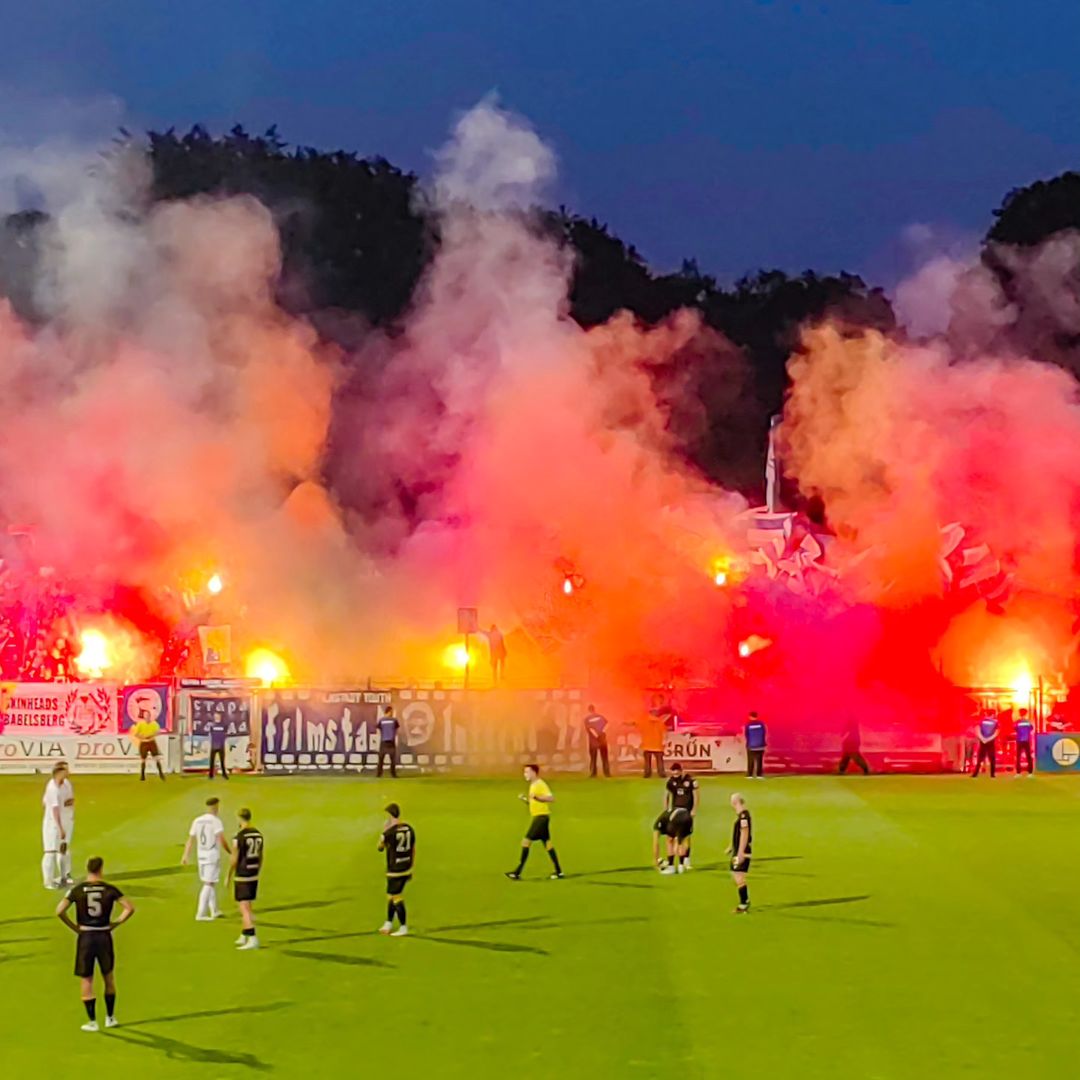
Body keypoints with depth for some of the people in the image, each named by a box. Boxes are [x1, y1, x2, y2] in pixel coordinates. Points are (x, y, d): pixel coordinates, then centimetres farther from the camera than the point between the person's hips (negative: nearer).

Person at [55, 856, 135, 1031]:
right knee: (109, 977, 19)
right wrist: (115, 924, 1)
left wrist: (74, 927, -3)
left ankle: (92, 1021, 10)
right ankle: (110, 1018, 26)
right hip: (104, 936, 1)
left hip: (85, 937, -1)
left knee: (86, 980, 9)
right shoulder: (109, 889, -4)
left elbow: (60, 911, -13)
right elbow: (130, 908, -9)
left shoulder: (77, 890, -5)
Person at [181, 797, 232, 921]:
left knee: (211, 882, 20)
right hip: (213, 855, -7)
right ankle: (200, 914, -8)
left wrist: (185, 856, 11)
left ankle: (214, 911, 28)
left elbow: (190, 840, 7)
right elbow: (222, 840, -18)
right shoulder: (215, 821, -13)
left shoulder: (197, 821, 6)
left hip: (201, 855, 7)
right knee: (208, 884, -4)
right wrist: (231, 853, -7)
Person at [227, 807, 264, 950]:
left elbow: (234, 860, -14)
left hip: (242, 876, -7)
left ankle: (252, 939, -14)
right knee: (247, 906, 20)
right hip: (254, 875, 7)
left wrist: (228, 878, -2)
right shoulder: (258, 834, 5)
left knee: (244, 908, -6)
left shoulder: (239, 837, -17)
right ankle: (243, 937, 29)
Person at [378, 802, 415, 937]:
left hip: (395, 870, -8)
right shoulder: (409, 829, 3)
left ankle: (403, 928, 6)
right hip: (406, 869, 8)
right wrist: (410, 868, 22)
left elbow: (380, 847, 0)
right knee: (391, 896, 19)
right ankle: (388, 925, 26)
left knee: (396, 898, 2)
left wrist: (384, 830, 10)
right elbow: (413, 850, 12)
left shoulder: (389, 832, -18)